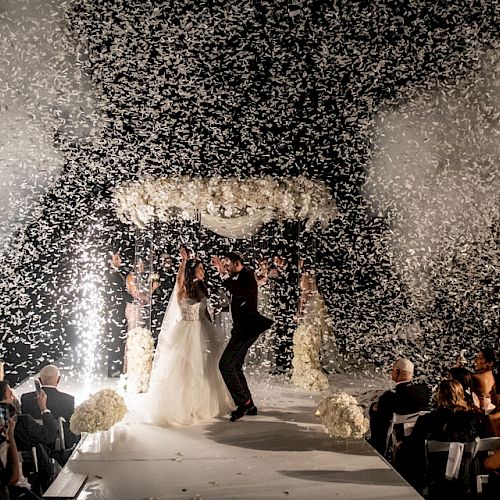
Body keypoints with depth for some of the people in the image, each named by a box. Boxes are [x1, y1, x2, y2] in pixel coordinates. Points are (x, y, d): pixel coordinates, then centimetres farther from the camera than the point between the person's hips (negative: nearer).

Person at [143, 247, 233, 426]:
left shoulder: (202, 288, 8)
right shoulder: (183, 288, -9)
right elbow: (179, 280, -33)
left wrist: (212, 330, 13)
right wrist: (184, 260, -37)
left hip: (202, 332, 7)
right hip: (186, 332, -7)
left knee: (203, 369, 16)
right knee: (182, 369, 0)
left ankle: (204, 404, 33)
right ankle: (180, 406, 15)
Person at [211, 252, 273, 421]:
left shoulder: (247, 275, -12)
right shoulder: (239, 277, 17)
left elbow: (240, 291, -30)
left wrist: (224, 275, -29)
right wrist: (222, 272, 16)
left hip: (247, 329, -10)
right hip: (243, 328, 11)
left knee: (225, 365, -13)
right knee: (235, 367, 14)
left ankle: (244, 402, -5)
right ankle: (249, 406, 21)